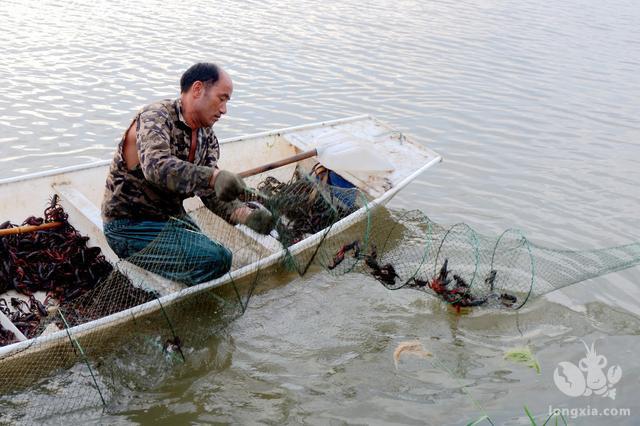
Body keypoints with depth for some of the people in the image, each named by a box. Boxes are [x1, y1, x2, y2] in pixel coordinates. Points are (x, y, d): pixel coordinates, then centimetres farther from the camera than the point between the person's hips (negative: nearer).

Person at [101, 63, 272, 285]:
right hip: (130, 225, -9)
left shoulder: (207, 138, 7)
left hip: (172, 217, 9)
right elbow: (156, 167, -38)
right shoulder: (155, 117, -18)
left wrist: (247, 214, -20)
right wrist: (214, 176, -49)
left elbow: (212, 193, -2)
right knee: (214, 260, -22)